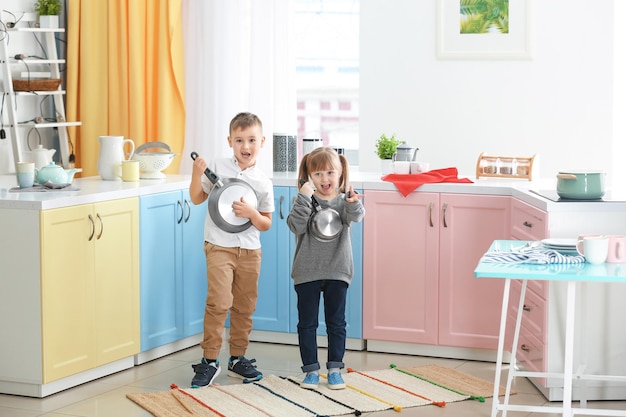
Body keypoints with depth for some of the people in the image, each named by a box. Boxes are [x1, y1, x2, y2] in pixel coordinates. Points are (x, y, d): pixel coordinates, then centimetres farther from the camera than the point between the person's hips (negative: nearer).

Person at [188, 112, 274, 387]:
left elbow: (266, 224, 6)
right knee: (219, 302, -15)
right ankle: (209, 360, -7)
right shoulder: (217, 168, -1)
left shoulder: (263, 182, 3)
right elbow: (197, 198, 6)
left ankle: (238, 358, 25)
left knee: (245, 306, 10)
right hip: (220, 246, -3)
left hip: (250, 250, 3)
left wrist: (251, 213, -14)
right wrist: (197, 175, -10)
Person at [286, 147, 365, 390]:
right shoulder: (305, 201, -3)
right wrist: (304, 197, -28)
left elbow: (356, 217, -21)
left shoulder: (344, 201, 0)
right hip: (307, 272, -1)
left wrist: (354, 204, -44)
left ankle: (335, 368, 19)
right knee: (307, 323, 6)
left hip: (337, 272, 1)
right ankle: (311, 370, 15)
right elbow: (296, 226, -19)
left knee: (336, 323, 9)